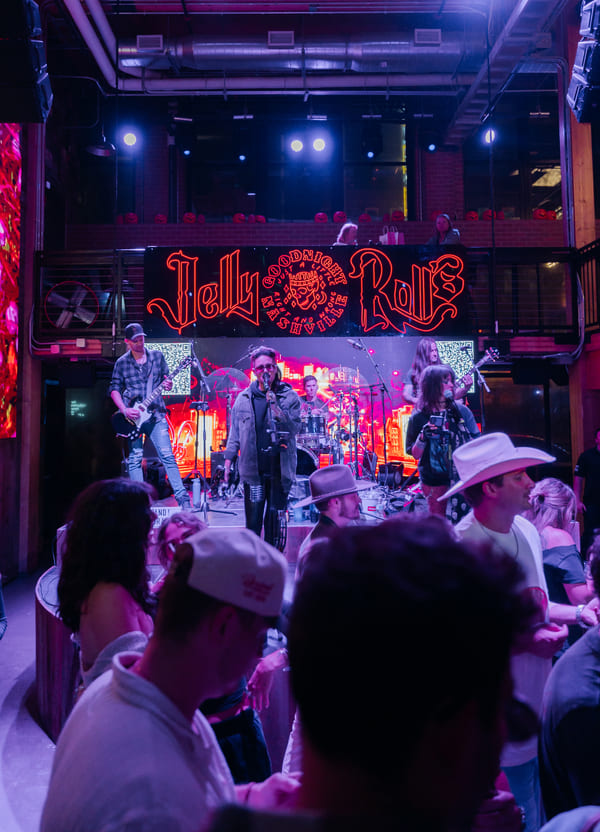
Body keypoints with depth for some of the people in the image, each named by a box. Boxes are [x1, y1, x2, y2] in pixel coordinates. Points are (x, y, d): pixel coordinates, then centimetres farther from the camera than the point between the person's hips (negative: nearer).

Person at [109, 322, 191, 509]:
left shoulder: (157, 356, 8)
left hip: (155, 414, 0)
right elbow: (114, 389, 7)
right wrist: (124, 410, -8)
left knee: (167, 455, -8)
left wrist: (167, 385, -8)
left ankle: (182, 498, -7)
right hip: (132, 416, 1)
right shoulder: (121, 362, 6)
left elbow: (165, 379, 16)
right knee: (134, 459, 0)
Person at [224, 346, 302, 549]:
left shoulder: (290, 397, 1)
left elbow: (294, 428, -7)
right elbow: (235, 431, 12)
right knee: (253, 522, 1)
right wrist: (229, 458, 8)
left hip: (280, 470, -1)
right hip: (253, 470, 1)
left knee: (275, 522, 6)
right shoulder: (244, 398, 7)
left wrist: (276, 408, -19)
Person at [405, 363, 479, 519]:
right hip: (434, 481, -1)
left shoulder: (461, 411, -1)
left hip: (461, 476, 1)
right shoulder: (418, 418, -5)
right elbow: (415, 455, -3)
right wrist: (423, 436, -20)